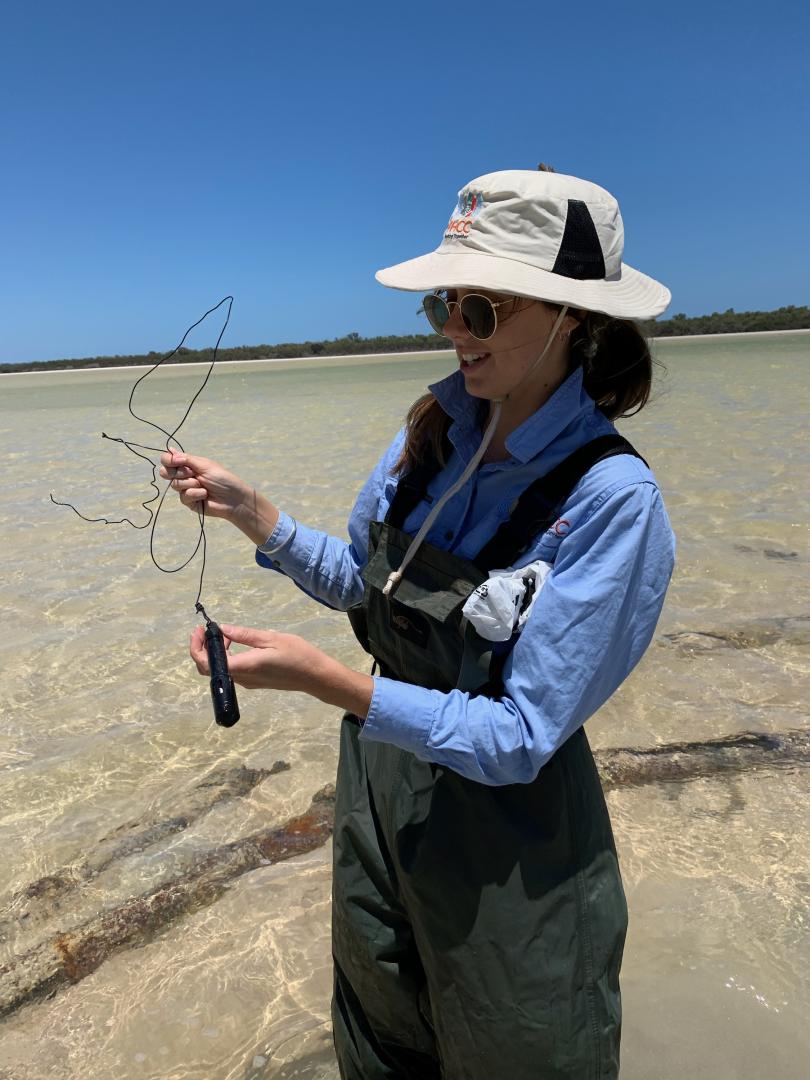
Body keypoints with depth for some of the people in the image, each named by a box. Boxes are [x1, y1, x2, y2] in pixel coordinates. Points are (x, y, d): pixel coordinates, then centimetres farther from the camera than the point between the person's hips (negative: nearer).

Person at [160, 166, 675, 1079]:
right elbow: (358, 582, 6)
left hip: (503, 836, -5)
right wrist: (248, 511, -7)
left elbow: (518, 741, -25)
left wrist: (322, 679, -32)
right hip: (379, 777, 6)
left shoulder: (610, 499, -26)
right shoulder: (431, 430, -7)